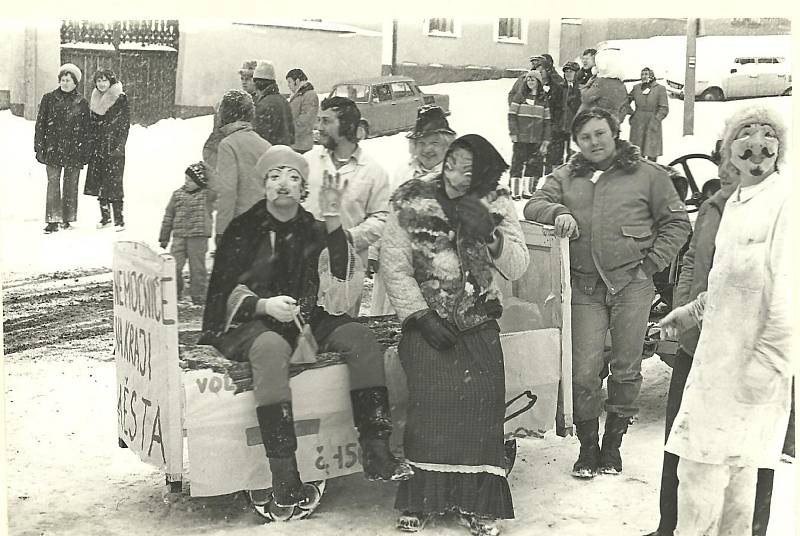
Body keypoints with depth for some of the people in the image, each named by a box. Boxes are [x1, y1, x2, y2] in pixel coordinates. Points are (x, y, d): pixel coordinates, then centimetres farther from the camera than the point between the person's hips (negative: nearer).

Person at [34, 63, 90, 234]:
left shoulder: (82, 103, 6)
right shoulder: (49, 99, 5)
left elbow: (86, 130, 7)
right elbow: (40, 124, 6)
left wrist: (85, 153, 3)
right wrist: (39, 147, 0)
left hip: (74, 150, 1)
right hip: (53, 149, -1)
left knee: (71, 184, 5)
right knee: (53, 183, -7)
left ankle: (67, 219, 16)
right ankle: (53, 220, -7)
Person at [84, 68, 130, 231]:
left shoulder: (120, 99, -4)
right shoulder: (94, 100, 14)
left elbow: (125, 125, -7)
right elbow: (91, 124, 18)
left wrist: (119, 146, -14)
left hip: (113, 148, -6)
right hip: (97, 147, 6)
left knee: (113, 182, -10)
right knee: (98, 181, 7)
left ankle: (119, 219, -5)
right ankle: (105, 217, 17)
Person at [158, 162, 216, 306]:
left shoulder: (207, 195, 1)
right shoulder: (177, 194, 8)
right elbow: (168, 216, 13)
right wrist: (164, 238, 12)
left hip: (198, 237, -2)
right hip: (179, 236, 2)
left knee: (197, 268, 3)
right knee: (174, 267, -1)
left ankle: (199, 296, 15)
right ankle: (174, 293, 18)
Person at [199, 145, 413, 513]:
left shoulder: (313, 231, 11)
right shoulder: (243, 230, 3)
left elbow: (340, 282, -7)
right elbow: (224, 293, -2)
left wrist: (332, 219, -15)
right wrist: (265, 305, -22)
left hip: (307, 321, 4)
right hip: (250, 322, -4)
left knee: (361, 338, -20)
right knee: (271, 348, -37)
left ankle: (376, 453, -22)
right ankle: (284, 476, -40)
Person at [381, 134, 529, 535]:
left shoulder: (497, 207, 5)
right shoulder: (412, 202, 0)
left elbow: (517, 268, -1)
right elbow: (394, 265, -4)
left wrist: (490, 235, -17)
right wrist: (422, 317, -12)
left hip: (479, 323, 2)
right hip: (426, 320, -1)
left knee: (483, 396, -17)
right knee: (434, 393, -21)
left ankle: (475, 500, -4)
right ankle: (421, 498, -7)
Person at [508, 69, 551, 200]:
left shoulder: (544, 99, 8)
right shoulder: (520, 96, 2)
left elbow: (547, 121, 8)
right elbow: (512, 116, 0)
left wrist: (545, 141, 3)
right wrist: (513, 134, -9)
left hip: (536, 139, 2)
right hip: (520, 138, -2)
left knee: (533, 164, 4)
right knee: (518, 163, -2)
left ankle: (527, 190, 12)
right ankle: (515, 191, 3)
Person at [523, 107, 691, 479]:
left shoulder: (646, 174, 6)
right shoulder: (566, 177, 15)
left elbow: (677, 222, 8)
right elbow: (534, 205, 7)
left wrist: (652, 263, -2)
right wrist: (558, 212, -14)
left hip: (632, 284, -1)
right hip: (585, 287, 1)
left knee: (626, 368, 5)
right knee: (584, 371, -2)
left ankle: (613, 444, 19)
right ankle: (587, 446, 12)